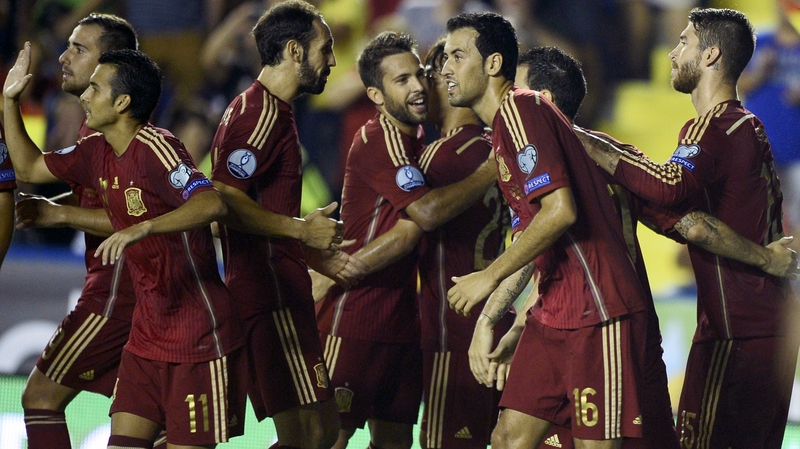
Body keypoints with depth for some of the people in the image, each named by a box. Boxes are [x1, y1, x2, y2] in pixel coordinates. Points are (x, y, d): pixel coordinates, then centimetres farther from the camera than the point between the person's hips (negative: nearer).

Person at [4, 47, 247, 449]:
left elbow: (211, 204, -33)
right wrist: (10, 100, 16)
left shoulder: (156, 149, -18)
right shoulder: (97, 152, 8)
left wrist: (143, 228, -44)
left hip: (199, 339, -8)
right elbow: (29, 168, 24)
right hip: (146, 337, 8)